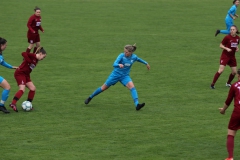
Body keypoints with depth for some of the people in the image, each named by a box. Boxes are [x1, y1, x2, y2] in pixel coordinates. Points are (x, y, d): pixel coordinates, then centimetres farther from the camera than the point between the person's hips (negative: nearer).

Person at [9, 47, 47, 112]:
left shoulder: (36, 60, 14)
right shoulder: (32, 56, -13)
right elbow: (24, 54, -29)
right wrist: (29, 61, -24)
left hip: (26, 75, 10)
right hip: (20, 73, -10)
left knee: (33, 88, 5)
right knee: (22, 89, -22)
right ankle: (13, 104, -27)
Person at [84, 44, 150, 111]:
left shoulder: (134, 57, -9)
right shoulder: (122, 55, -20)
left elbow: (139, 59, 17)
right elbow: (114, 64, -32)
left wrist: (146, 63, 30)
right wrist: (119, 65, -54)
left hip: (125, 76, 2)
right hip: (116, 74, -2)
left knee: (132, 87, -23)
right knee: (103, 88, 8)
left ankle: (137, 105, -31)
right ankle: (90, 97, 30)